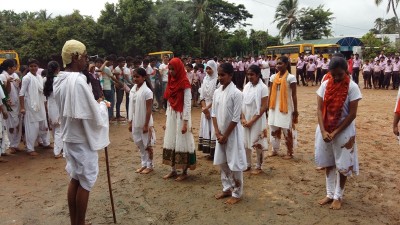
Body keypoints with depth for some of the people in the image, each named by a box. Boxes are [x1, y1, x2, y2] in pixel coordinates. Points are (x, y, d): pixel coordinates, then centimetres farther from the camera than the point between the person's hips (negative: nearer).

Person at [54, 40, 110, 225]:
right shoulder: (78, 81, -23)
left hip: (69, 136, 9)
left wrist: (95, 104, 12)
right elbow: (94, 115, -20)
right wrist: (102, 105, -1)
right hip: (82, 138, -9)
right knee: (85, 182, 5)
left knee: (75, 178, 18)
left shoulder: (60, 80, 5)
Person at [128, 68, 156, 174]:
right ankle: (144, 164, 29)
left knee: (147, 145, 6)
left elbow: (149, 110, -15)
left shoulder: (147, 91, -15)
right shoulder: (133, 90, 4)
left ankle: (149, 166, 20)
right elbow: (131, 107, 8)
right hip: (135, 123, 7)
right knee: (140, 144, 15)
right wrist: (130, 122, 8)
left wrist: (146, 125, -16)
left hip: (144, 123, -7)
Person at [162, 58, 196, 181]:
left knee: (182, 143, 1)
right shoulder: (171, 82, 9)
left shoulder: (185, 83, -13)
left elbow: (187, 104, -15)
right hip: (171, 116, 7)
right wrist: (167, 119, 13)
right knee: (171, 142, 11)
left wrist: (185, 122, -18)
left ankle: (184, 172, 14)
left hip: (181, 116, -7)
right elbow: (169, 102, 13)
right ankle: (173, 170, 23)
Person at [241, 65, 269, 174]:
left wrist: (252, 121, -16)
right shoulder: (246, 86, 4)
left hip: (257, 121, -5)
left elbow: (264, 107, -14)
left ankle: (258, 167, 22)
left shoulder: (263, 88, -11)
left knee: (258, 144, 6)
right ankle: (248, 164, 28)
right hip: (246, 120, 5)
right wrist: (243, 118, -7)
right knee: (245, 143, 11)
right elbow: (243, 103, 6)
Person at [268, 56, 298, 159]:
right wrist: (268, 107, 9)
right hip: (274, 108, 5)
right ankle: (274, 150, 27)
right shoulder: (273, 77, 5)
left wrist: (295, 110, -11)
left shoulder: (291, 77, -10)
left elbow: (294, 95, -10)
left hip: (286, 108, -5)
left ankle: (290, 153, 18)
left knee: (287, 131, 4)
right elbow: (271, 93, 9)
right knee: (274, 130, 13)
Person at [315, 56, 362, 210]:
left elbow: (352, 114, -13)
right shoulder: (325, 85, -3)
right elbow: (320, 109, -3)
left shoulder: (352, 87, -12)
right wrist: (323, 131, -15)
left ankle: (338, 197, 23)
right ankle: (330, 194, 28)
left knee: (342, 165, 7)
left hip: (343, 131, -3)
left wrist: (335, 132, -17)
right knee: (328, 163, 13)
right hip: (325, 129, 4)